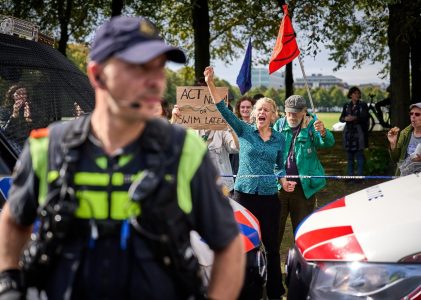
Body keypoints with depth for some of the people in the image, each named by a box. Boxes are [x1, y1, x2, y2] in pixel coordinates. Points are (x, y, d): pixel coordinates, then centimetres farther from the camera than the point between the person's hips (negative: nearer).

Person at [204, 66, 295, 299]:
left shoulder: (279, 139, 8)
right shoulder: (244, 131, 0)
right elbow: (223, 109, -13)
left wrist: (284, 181, -3)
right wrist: (210, 83, -25)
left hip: (269, 197, 2)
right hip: (244, 193, -2)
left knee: (272, 245, 7)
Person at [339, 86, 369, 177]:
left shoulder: (363, 105, 3)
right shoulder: (346, 106, 12)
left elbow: (365, 117, -7)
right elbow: (341, 118, 8)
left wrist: (355, 118, -21)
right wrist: (345, 118, -14)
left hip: (359, 132, -3)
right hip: (348, 132, 4)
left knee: (359, 155, -5)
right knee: (349, 156, 7)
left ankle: (360, 176, 0)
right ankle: (350, 175, 14)